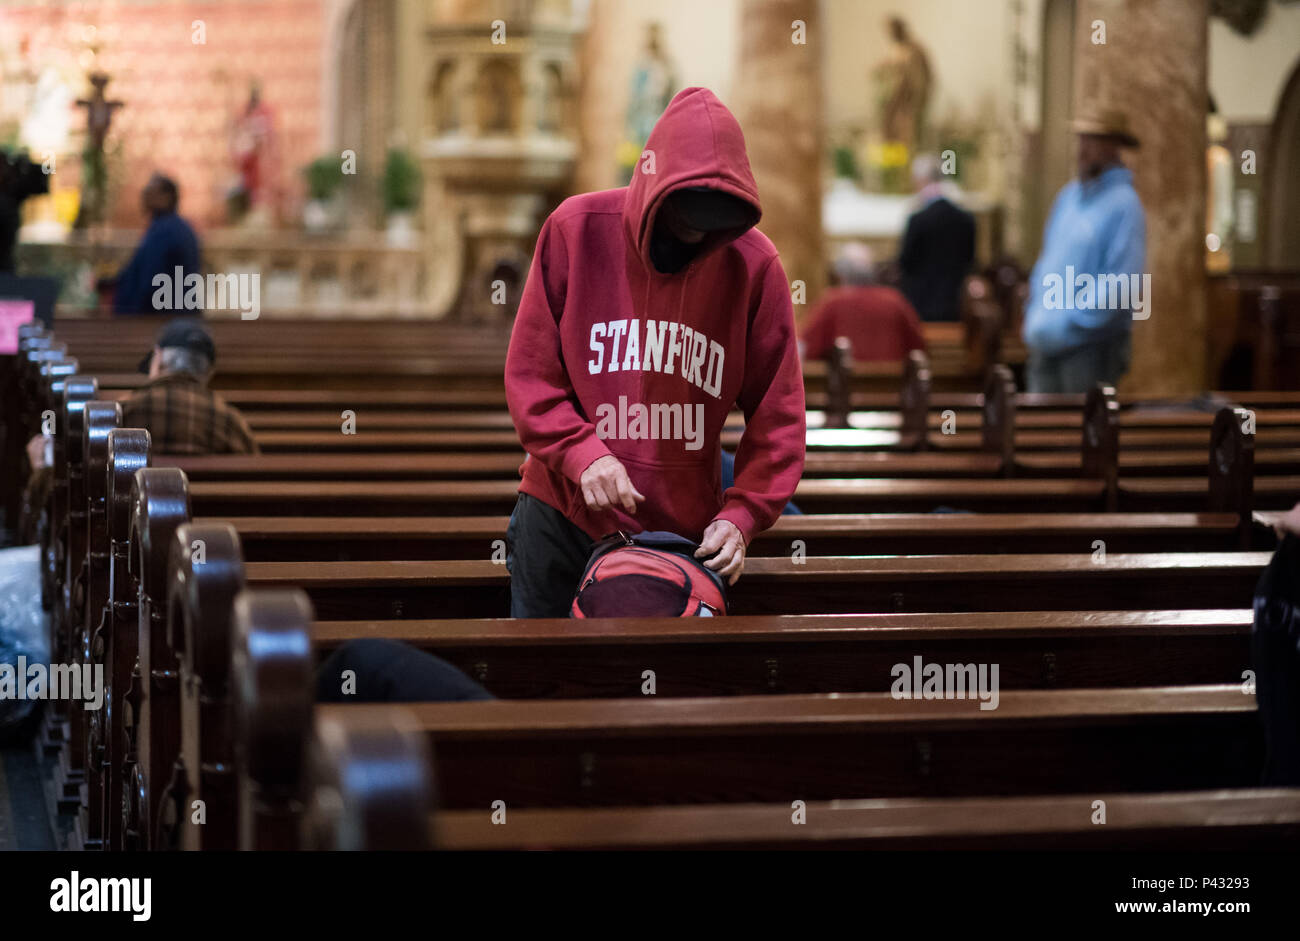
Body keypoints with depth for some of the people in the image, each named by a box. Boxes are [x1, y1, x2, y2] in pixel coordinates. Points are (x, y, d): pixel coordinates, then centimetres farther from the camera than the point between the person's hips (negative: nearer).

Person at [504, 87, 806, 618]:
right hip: (563, 519, 0)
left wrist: (740, 515, -12)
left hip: (686, 530, 0)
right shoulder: (575, 230, -5)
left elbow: (777, 415, 0)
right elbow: (529, 375, -3)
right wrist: (581, 454, -19)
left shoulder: (753, 264, -4)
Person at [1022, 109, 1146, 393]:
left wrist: (1067, 324, -19)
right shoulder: (1068, 196, 13)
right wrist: (1034, 313, 10)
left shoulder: (1123, 204, -10)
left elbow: (1121, 285, -18)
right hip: (1048, 341, 7)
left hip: (1092, 341, -7)